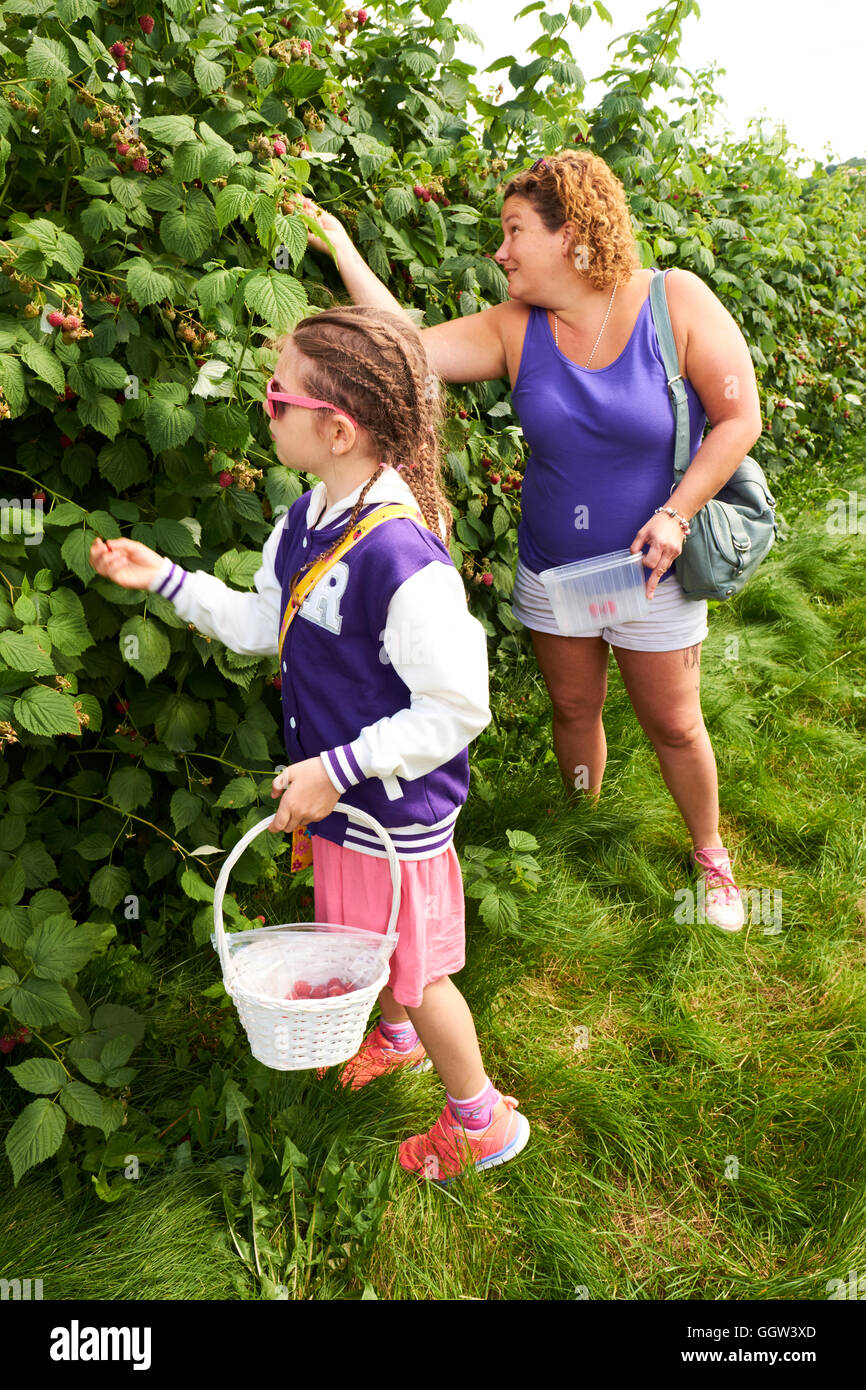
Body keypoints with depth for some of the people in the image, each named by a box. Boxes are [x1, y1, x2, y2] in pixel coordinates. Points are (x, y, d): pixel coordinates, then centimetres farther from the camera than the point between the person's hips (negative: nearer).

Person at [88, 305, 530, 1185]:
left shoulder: (399, 558, -33)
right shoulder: (305, 520, -3)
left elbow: (457, 708, -27)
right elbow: (265, 626, 12)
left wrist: (338, 769, -24)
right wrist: (164, 578, 6)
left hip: (397, 807, -8)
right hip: (339, 786, 8)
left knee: (412, 964, 11)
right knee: (367, 940, 29)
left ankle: (480, 1119, 36)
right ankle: (400, 1037, 59)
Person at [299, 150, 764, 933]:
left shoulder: (676, 302, -15)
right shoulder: (515, 330, -7)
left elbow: (739, 418, -12)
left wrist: (676, 514, -21)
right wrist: (342, 250, -15)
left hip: (650, 572, -3)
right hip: (551, 569, 3)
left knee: (673, 724, 10)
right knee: (574, 707, 18)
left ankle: (710, 855, 34)